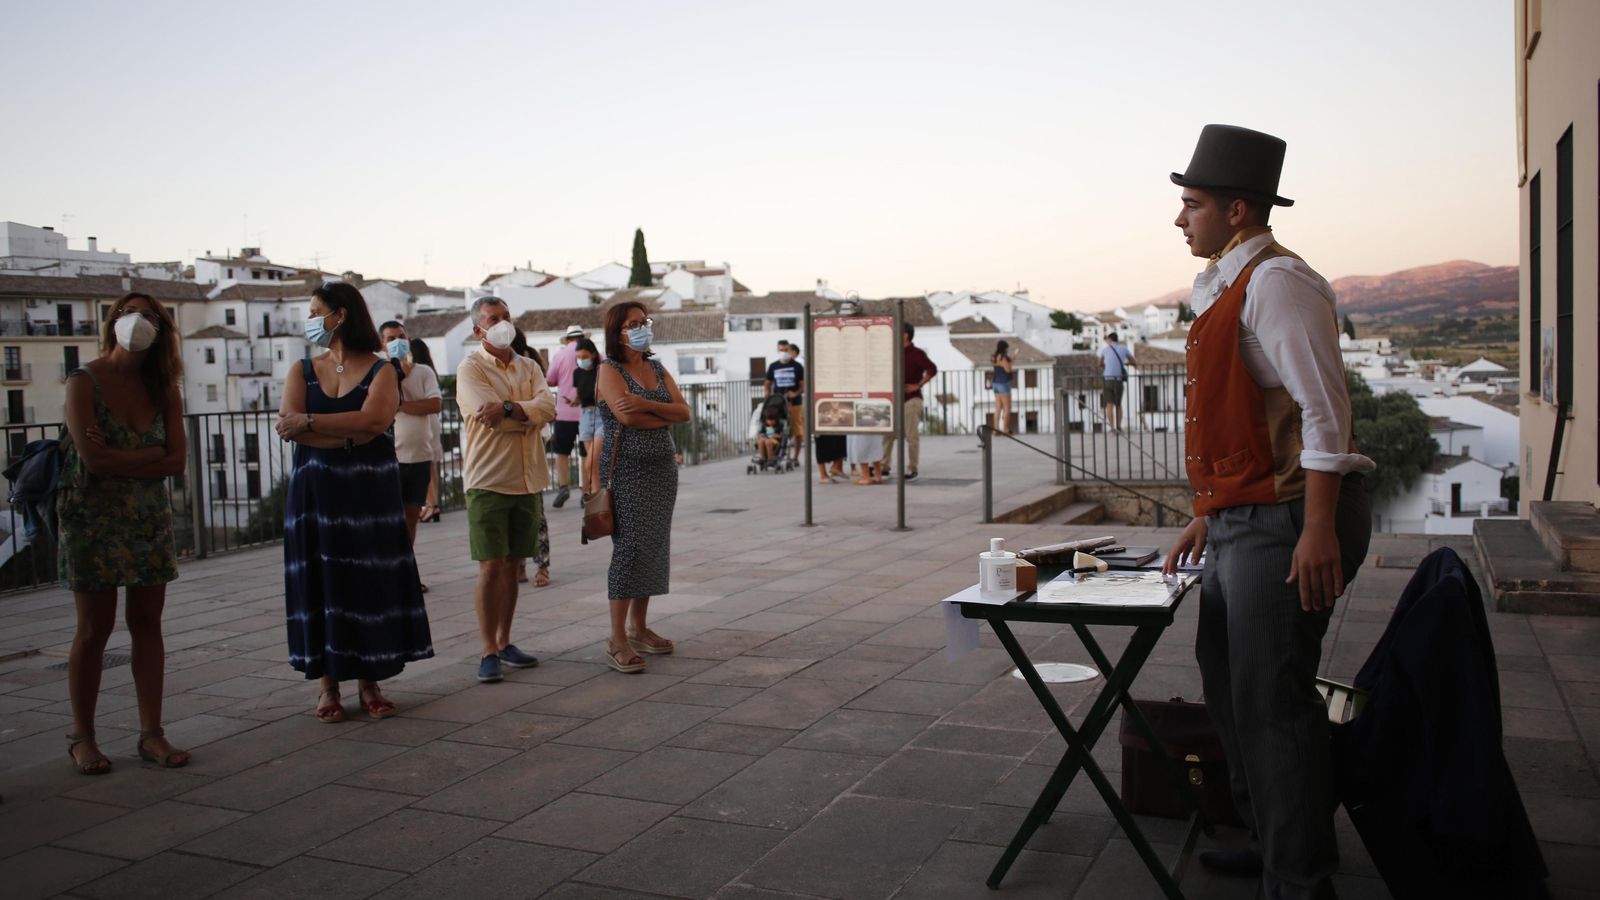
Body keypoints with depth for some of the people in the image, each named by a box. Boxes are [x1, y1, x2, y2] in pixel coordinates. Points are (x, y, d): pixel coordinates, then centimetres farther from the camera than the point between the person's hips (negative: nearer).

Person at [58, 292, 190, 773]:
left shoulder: (162, 388, 5)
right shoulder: (85, 382, -7)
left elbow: (177, 461, -5)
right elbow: (92, 457, -18)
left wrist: (118, 461, -14)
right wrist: (150, 455, -9)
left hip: (149, 521, 4)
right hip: (93, 520, -4)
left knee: (147, 624, 4)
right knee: (95, 629, 1)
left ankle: (152, 733, 10)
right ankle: (82, 737, 15)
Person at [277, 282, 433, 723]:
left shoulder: (381, 371, 1)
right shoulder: (303, 371, 9)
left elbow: (373, 420, -18)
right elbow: (288, 424, -7)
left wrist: (310, 423, -14)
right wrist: (348, 435, -18)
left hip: (370, 493, -2)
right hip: (315, 493, 2)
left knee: (371, 581, 1)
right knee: (322, 582, 3)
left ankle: (369, 680, 11)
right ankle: (328, 683, 11)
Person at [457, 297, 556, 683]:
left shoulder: (529, 367, 12)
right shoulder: (470, 369, -4)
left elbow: (548, 408, -6)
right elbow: (493, 419, -17)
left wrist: (507, 408, -20)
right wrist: (530, 414, -4)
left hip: (526, 479, 5)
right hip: (488, 480, -5)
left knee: (512, 565, 11)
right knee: (490, 567, -6)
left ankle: (504, 643, 20)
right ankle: (489, 652, 0)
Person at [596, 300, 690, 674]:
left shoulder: (656, 368, 14)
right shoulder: (609, 370, -4)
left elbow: (684, 411, 2)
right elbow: (627, 417, -20)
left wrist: (647, 405, -15)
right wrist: (666, 417, -4)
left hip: (662, 468, 7)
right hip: (627, 470, -7)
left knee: (655, 546, 8)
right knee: (630, 547, -10)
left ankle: (639, 626, 18)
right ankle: (617, 639, -6)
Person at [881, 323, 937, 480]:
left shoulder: (916, 353, -9)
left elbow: (932, 369, -20)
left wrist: (917, 385, -19)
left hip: (911, 399, -7)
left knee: (911, 435, -3)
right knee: (887, 433, 5)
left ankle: (912, 469, 4)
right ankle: (885, 466, 13)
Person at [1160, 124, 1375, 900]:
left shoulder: (1276, 282, -14)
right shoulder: (1221, 288, 17)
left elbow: (1324, 410, -21)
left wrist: (1317, 530, -25)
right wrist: (1211, 515, 21)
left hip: (1286, 521, -10)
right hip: (1241, 519, 11)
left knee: (1271, 700, -5)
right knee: (1231, 685, 18)